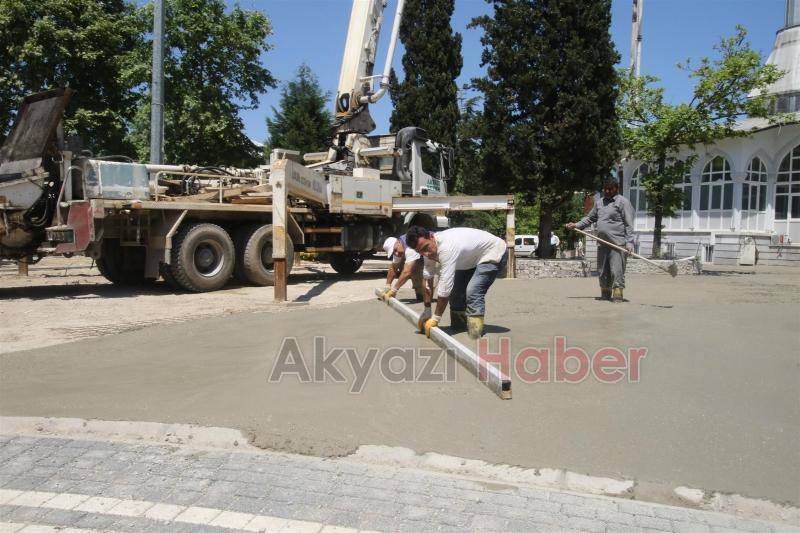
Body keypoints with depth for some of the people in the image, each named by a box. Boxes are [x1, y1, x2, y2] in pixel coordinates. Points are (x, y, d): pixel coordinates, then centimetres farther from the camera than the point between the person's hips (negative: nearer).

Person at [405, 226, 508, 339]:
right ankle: (459, 327, 25)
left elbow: (445, 286, -37)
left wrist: (435, 319, -29)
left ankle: (474, 338, -19)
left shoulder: (446, 247, -40)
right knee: (455, 290, 9)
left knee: (473, 292, -26)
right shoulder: (429, 248, -13)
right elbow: (428, 279, -4)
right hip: (472, 259, 9)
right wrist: (427, 310, -4)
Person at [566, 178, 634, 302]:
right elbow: (590, 218, 25)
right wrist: (577, 225, 9)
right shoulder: (599, 202, 19)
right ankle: (605, 293, 22)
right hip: (602, 243, 7)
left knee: (617, 270, -11)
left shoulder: (623, 202, -2)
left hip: (617, 243, -7)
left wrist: (629, 242, -16)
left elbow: (629, 224, -8)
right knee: (603, 271, 11)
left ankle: (617, 294, -7)